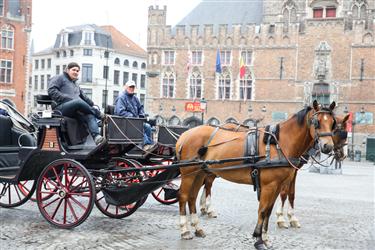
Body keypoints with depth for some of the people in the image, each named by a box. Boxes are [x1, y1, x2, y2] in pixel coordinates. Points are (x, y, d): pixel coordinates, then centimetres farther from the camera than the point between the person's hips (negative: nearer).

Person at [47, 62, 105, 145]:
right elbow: (52, 91, -4)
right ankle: (99, 114, -21)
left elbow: (84, 97, 31)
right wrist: (68, 99, -14)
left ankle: (96, 137, -47)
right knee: (78, 101, -37)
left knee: (90, 116, -26)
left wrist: (92, 105, 12)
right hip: (61, 108, -6)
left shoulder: (75, 84, 35)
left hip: (75, 111, 6)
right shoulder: (59, 78, 13)